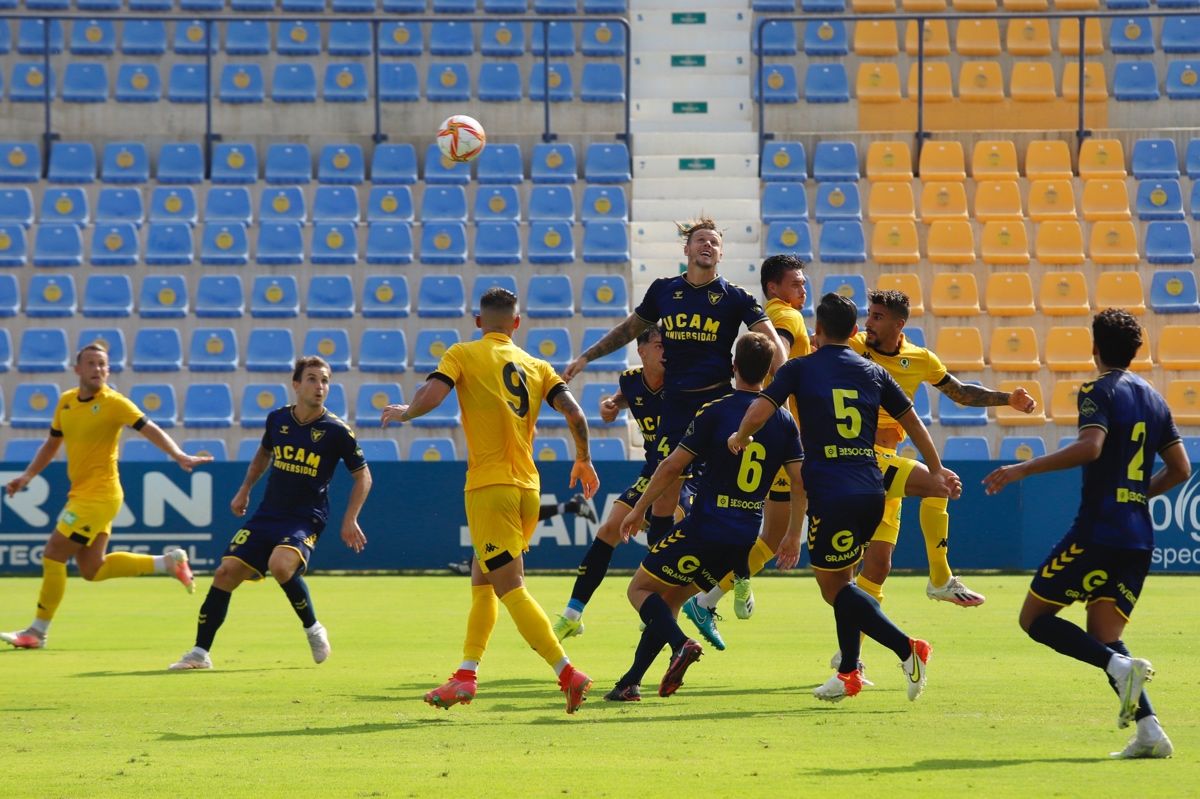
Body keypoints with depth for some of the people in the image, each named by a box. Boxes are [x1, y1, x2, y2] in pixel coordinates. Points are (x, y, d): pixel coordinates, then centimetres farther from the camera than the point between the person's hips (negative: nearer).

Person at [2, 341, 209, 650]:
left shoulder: (113, 402, -11)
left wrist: (180, 456, -33)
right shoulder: (66, 401, 10)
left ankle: (37, 632, 3)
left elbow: (151, 430, -18)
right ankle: (168, 562, 22)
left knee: (53, 555, -8)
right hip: (82, 494, 8)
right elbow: (52, 443, 22)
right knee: (92, 569, 10)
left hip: (98, 495, -8)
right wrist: (27, 475, 12)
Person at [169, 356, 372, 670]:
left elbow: (362, 475, 2)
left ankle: (313, 629, -8)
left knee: (281, 564, -34)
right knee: (226, 572, -7)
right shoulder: (277, 419, 3)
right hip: (267, 514, 5)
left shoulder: (337, 431, -9)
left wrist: (350, 520, -5)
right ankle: (200, 652, 3)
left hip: (306, 520, -5)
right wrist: (245, 490, 21)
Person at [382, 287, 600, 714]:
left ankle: (568, 674, -17)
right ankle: (466, 676, 18)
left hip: (490, 487, -6)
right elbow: (574, 414, 1)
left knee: (509, 588, -7)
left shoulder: (464, 355, 0)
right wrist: (584, 460, 17)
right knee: (481, 582, 20)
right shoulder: (537, 366, 11)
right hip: (528, 488, 6)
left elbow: (430, 396, -14)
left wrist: (404, 412, 7)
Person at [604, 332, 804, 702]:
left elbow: (672, 466, -6)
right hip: (745, 538, 6)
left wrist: (638, 510, 5)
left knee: (640, 589, 8)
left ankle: (680, 643, -20)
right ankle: (631, 682, 15)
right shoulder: (784, 420, 5)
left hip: (703, 528, -6)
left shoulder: (715, 411, -9)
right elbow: (801, 481, 4)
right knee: (668, 598, 20)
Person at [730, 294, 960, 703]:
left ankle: (907, 647, -14)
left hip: (829, 495, -5)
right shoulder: (873, 372, 13)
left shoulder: (799, 369, 1)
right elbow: (912, 422, 19)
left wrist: (739, 438, 12)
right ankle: (849, 673, 17)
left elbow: (759, 411, -9)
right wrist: (937, 470, 32)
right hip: (871, 492, 5)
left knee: (833, 586, 2)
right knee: (841, 579, 20)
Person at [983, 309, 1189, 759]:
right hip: (1139, 538, 7)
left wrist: (1024, 469, -19)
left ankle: (1121, 665, -18)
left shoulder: (1098, 392, -5)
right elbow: (1180, 469, 18)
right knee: (1102, 636, 11)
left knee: (1035, 617, 3)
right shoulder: (1154, 399, 17)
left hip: (1096, 531, -7)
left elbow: (1090, 447, -23)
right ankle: (1149, 732, -8)